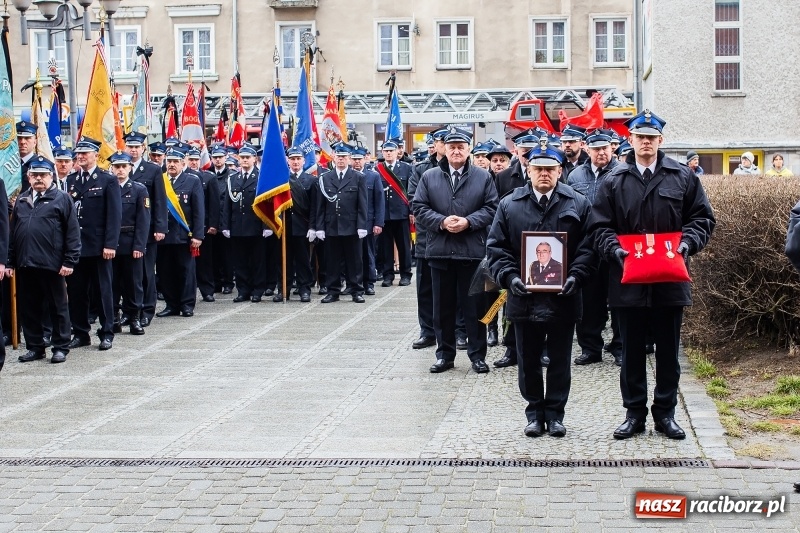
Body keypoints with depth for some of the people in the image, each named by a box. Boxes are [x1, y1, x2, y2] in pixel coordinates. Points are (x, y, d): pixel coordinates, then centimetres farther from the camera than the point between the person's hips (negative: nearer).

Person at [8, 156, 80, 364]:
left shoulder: (62, 199, 0)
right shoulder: (21, 200, 15)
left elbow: (73, 233, -5)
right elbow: (12, 232, 15)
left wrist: (69, 261, -11)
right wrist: (10, 261, 10)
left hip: (52, 265, -5)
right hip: (24, 265, 5)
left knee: (57, 307, 4)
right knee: (28, 308, 10)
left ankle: (61, 347, 13)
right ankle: (35, 347, 20)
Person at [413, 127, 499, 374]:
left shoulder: (483, 177, 5)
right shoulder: (429, 177, 7)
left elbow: (491, 207, 0)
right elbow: (419, 207, 3)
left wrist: (468, 221, -14)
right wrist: (441, 222, -13)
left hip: (473, 251, -1)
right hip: (440, 250, 2)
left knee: (474, 305, 4)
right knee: (443, 306, 8)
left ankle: (477, 355, 13)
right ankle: (445, 354, 18)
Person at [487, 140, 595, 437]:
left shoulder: (578, 205, 4)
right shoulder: (509, 205, 4)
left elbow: (587, 248, 1)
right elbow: (496, 247, 3)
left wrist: (575, 277, -14)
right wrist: (509, 277, -12)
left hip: (563, 298, 0)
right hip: (525, 298, 1)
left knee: (560, 360, 8)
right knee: (528, 361, 9)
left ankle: (555, 413, 21)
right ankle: (535, 412, 22)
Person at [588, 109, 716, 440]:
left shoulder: (683, 177, 5)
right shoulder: (614, 181, 4)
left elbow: (702, 218, 7)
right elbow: (599, 226, 3)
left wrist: (688, 243, -11)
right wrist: (615, 249, -15)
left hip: (670, 278, 0)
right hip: (629, 279, 0)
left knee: (668, 350, 8)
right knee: (632, 351, 7)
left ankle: (665, 413, 19)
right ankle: (634, 412, 17)